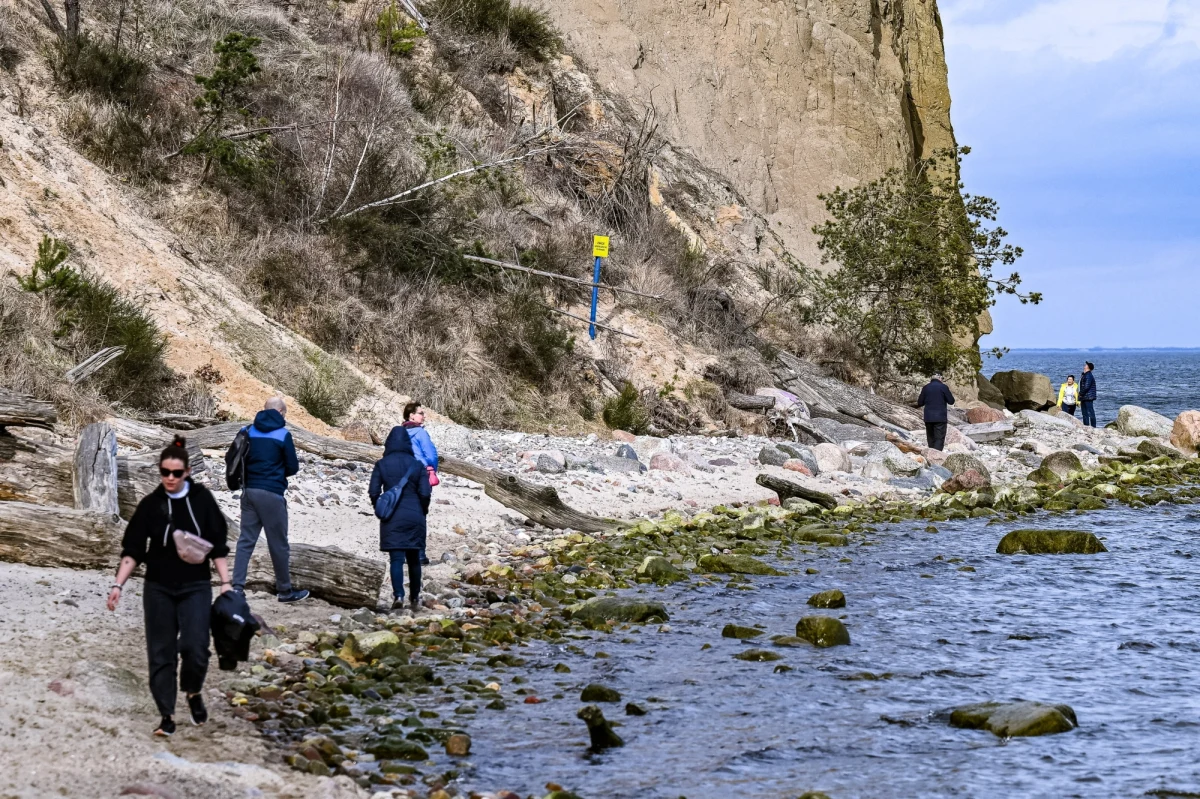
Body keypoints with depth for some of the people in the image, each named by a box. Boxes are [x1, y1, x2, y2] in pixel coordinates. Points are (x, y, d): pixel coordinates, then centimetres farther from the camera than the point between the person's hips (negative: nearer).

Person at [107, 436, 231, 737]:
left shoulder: (202, 499, -3)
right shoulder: (150, 504, -1)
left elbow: (218, 545, 1)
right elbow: (132, 550, 2)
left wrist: (226, 583, -4)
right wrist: (118, 585, -6)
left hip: (195, 587, -1)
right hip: (159, 589, 1)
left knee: (194, 648, -14)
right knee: (161, 654, 2)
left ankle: (193, 692, 16)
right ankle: (167, 715, 11)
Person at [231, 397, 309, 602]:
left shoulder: (248, 431, 6)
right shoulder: (282, 434, -8)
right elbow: (293, 467, -4)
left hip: (249, 491, 5)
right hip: (271, 494, -5)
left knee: (246, 540, 8)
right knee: (279, 544, 5)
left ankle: (237, 587, 1)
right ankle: (285, 590, 16)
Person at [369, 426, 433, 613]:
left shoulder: (381, 465, -2)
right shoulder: (417, 465, 0)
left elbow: (373, 492, -4)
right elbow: (425, 493, -3)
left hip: (392, 519, -1)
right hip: (415, 517, 1)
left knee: (396, 558, -3)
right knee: (414, 558, 13)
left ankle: (398, 595, -20)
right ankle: (415, 598, 19)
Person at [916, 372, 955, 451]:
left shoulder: (926, 387, 6)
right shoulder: (943, 387, -3)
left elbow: (920, 403, 7)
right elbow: (951, 401, 0)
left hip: (928, 418, 4)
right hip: (940, 417, -4)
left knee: (931, 439, 12)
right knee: (939, 439, -6)